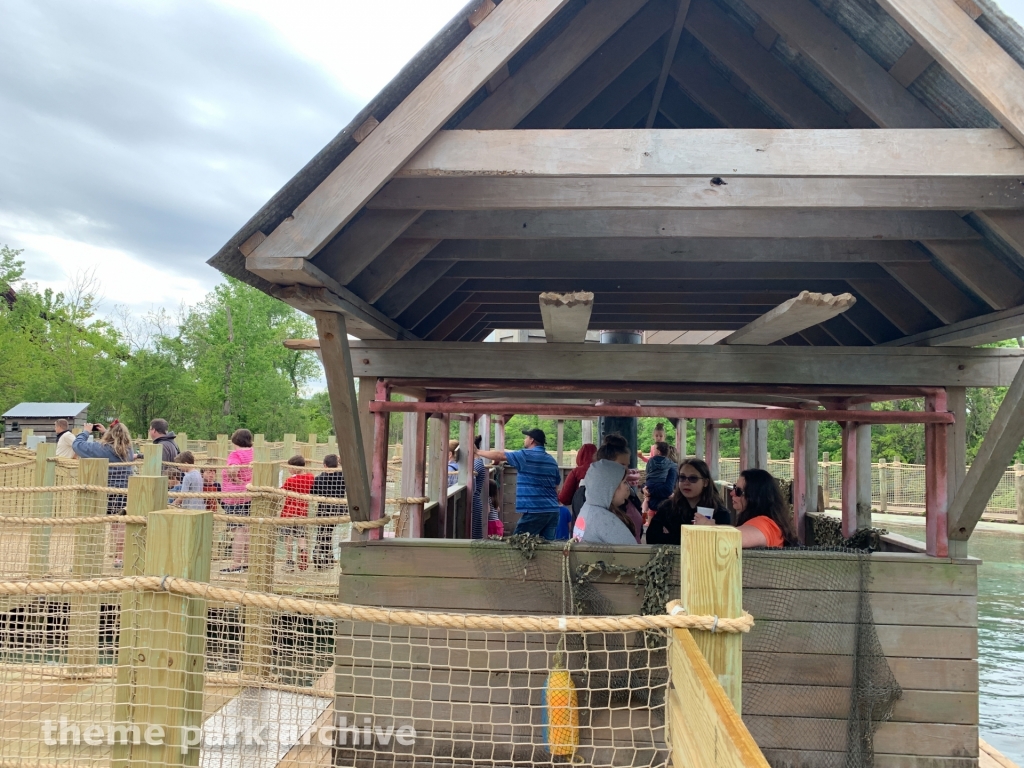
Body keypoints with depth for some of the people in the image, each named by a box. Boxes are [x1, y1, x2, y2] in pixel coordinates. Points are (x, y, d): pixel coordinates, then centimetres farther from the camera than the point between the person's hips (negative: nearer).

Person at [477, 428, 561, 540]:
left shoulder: (526, 455, -6)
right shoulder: (552, 460, 15)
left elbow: (499, 455, -3)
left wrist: (477, 452, 9)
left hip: (535, 511, -7)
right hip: (553, 511, 7)